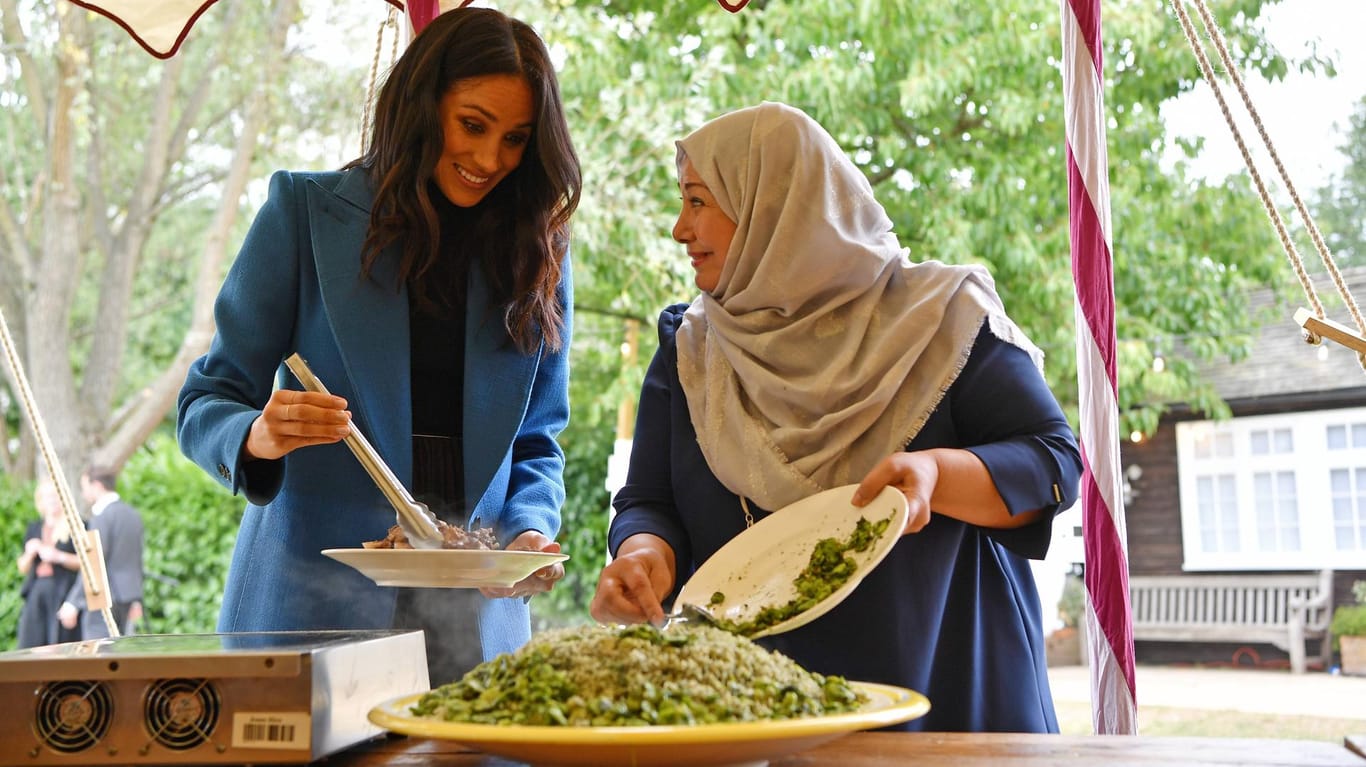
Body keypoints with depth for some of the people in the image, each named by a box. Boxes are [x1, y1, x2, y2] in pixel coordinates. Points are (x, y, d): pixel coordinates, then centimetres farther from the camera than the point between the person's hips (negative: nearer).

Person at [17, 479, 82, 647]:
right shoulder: (34, 529, 17)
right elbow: (23, 568, 18)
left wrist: (59, 557, -15)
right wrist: (29, 554, -3)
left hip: (63, 593, -5)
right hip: (36, 593, 5)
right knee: (31, 647, -2)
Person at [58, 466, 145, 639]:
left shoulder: (102, 516, -13)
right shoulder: (133, 514, 14)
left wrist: (73, 602, -18)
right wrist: (136, 599, 23)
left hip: (103, 598, -9)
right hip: (127, 597, 9)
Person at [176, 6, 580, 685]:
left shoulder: (538, 253, 8)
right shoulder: (306, 212, 0)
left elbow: (536, 443, 11)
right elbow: (206, 405, -1)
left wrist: (529, 529, -8)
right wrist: (258, 438, -22)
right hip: (311, 603, -2)